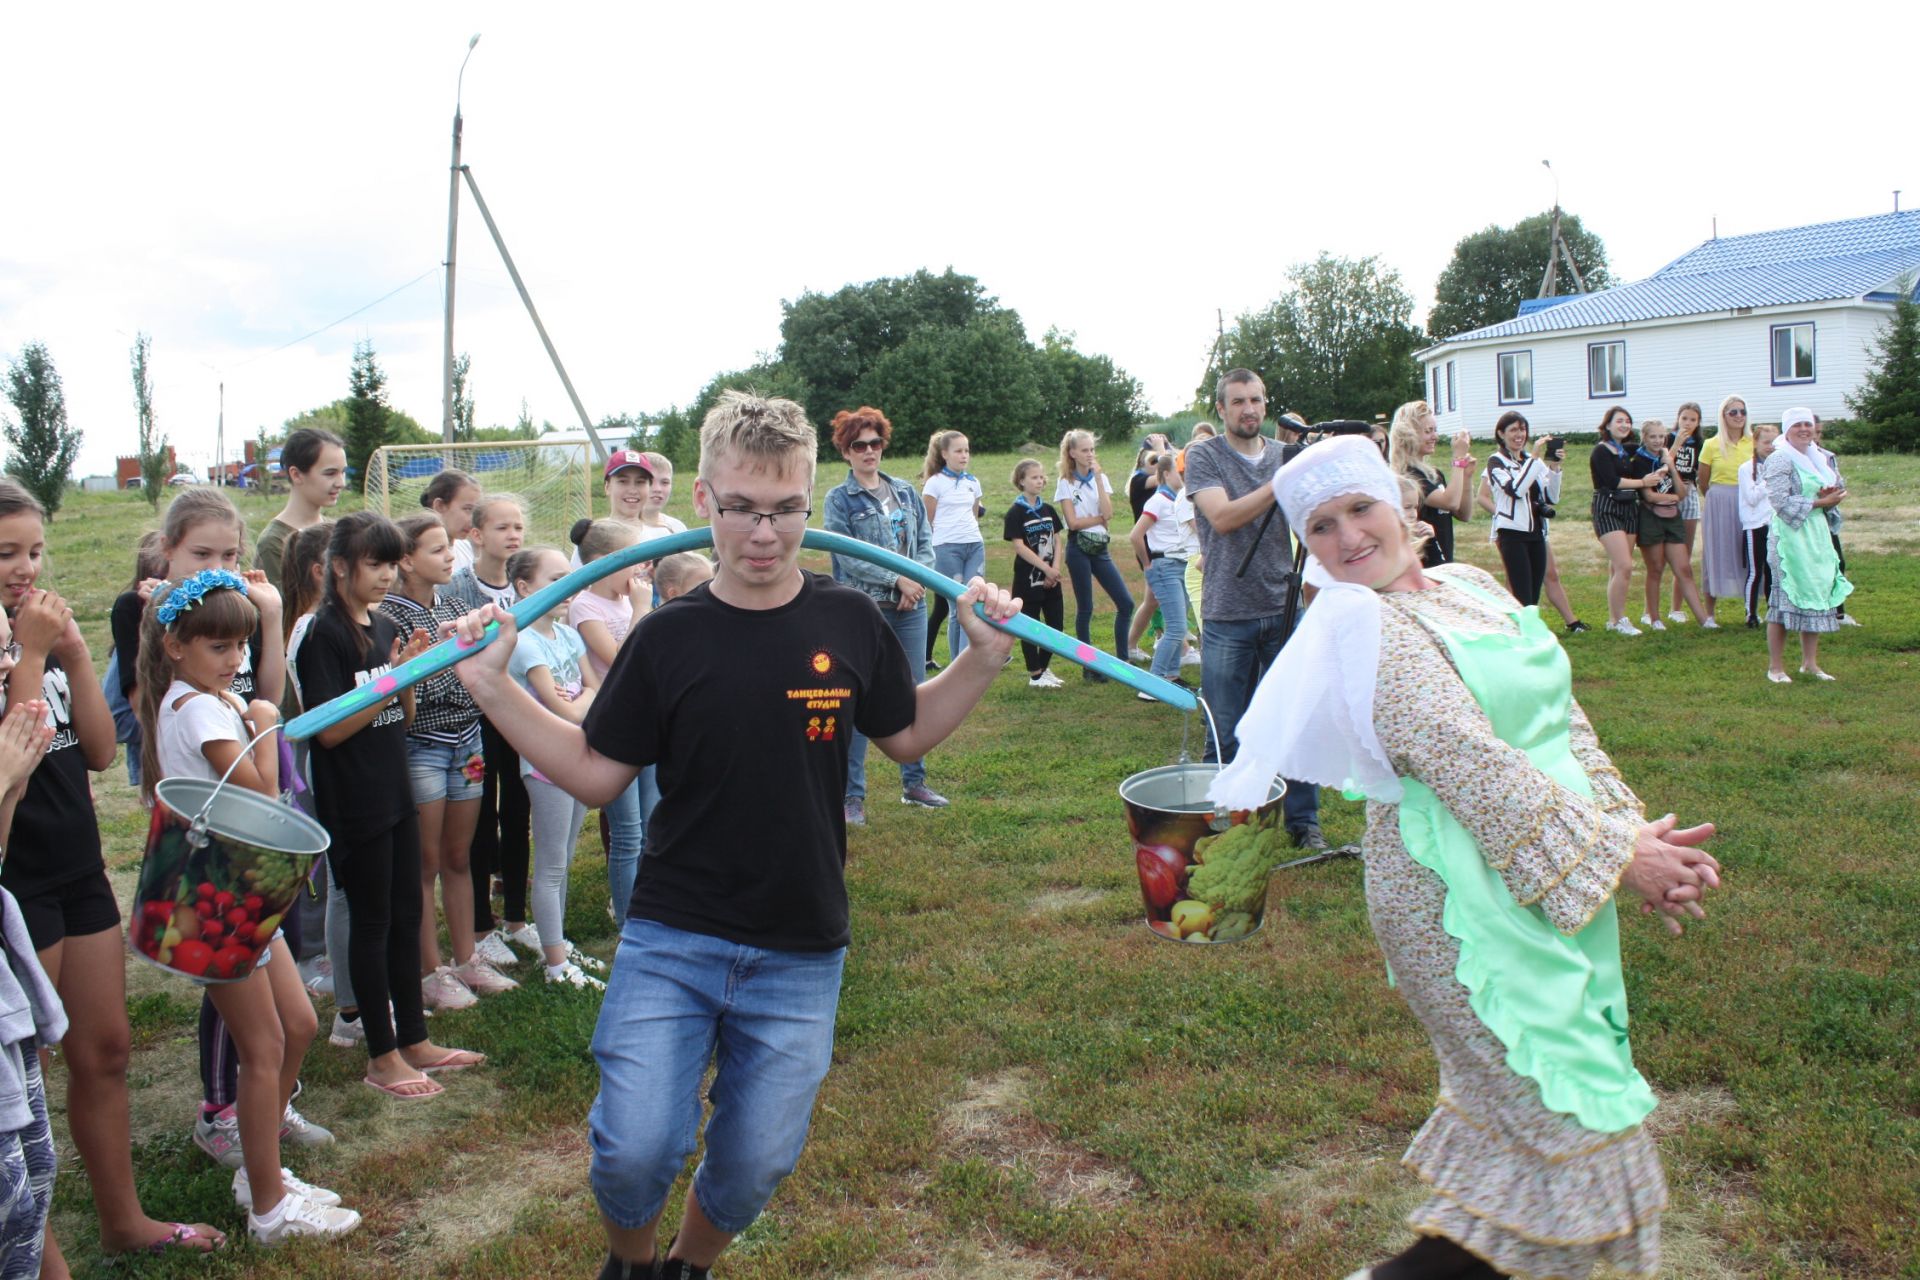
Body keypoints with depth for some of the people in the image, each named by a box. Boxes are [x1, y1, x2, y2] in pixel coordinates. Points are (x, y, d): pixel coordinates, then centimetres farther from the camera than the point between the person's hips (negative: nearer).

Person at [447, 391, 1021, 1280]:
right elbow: (595, 773, 1)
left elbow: (908, 734, 11)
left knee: (757, 1163, 11)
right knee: (635, 1150, -9)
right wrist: (492, 685, -8)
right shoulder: (668, 638, -6)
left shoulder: (849, 623, -4)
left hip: (800, 959, 1)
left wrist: (983, 657, -2)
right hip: (670, 942, -1)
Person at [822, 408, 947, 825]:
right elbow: (848, 557, -11)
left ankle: (914, 782, 24)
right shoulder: (839, 499, -3)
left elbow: (926, 543, 9)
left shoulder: (906, 492, 11)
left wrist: (918, 579, -10)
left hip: (910, 608, 5)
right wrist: (898, 579, -15)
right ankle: (852, 795, 6)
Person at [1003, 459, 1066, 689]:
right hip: (1027, 579, -6)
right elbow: (1019, 547, -15)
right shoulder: (1016, 513, -9)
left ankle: (1043, 669, 24)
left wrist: (1055, 570, -6)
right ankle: (1035, 675, 10)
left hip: (1051, 580, 6)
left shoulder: (1048, 510, 10)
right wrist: (1046, 569, -17)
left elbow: (1056, 541, 9)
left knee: (1055, 625, 8)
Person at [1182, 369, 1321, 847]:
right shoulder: (1203, 457, 0)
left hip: (1285, 609, 3)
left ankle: (1304, 819, 19)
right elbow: (1222, 517, -16)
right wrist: (1281, 483, -21)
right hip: (1227, 615, -3)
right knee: (1225, 736, 4)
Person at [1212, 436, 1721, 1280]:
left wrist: (1634, 829, 1)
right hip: (1465, 904, -8)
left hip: (1552, 885, 8)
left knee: (1511, 1107, 18)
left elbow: (1562, 719, 11)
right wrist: (1614, 854, -16)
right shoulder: (1370, 628, -15)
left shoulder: (1470, 587, 11)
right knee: (1572, 1128, -6)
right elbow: (1471, 764, -21)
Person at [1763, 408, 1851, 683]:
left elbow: (1836, 487, 23)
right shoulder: (1780, 460, -9)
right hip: (1790, 535, -8)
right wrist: (1820, 501, -17)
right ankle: (1775, 667, -1)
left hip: (1817, 534, 8)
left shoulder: (1819, 457, 15)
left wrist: (1831, 497, 0)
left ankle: (1810, 663, 15)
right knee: (1786, 598, -6)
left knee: (1816, 597, 7)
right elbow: (1781, 501, -18)